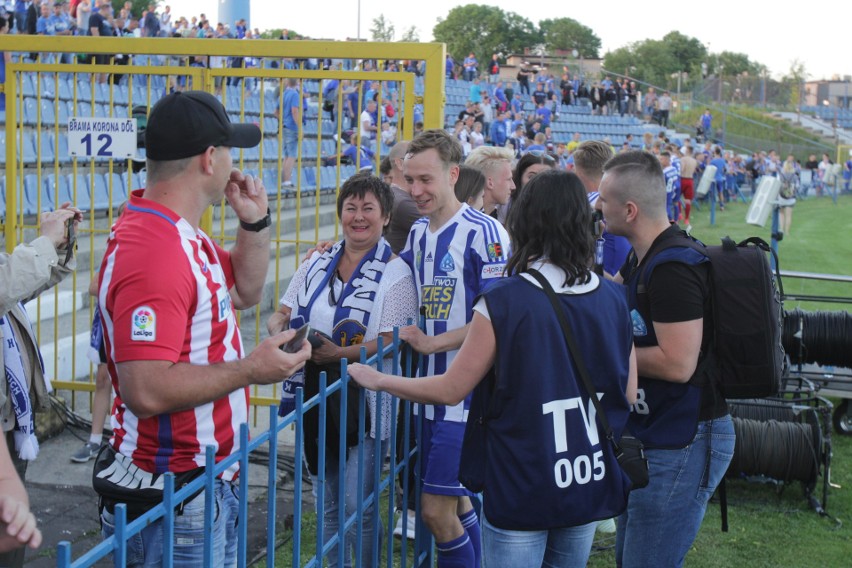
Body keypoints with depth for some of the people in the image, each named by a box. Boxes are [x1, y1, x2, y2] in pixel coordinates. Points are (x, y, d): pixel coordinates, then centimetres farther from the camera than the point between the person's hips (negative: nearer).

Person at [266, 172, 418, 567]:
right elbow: (280, 316, 9)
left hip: (363, 401, -5)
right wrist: (283, 334, -14)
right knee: (327, 502, 15)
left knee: (356, 505, -4)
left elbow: (391, 342, -15)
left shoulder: (395, 273, -6)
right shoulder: (316, 264, 9)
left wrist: (340, 354, -26)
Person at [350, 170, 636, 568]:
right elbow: (628, 393, 3)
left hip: (523, 491, -4)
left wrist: (378, 380, 5)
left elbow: (450, 390, -10)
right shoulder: (613, 299, -4)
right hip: (591, 487, 5)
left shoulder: (503, 302, -17)